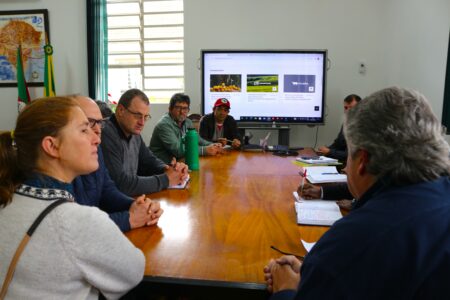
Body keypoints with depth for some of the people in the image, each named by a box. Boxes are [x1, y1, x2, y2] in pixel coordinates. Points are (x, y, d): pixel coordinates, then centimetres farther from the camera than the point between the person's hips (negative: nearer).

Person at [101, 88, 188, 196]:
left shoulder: (134, 133, 6)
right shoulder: (107, 136, -21)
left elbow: (148, 160, 16)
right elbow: (120, 184, -27)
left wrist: (167, 168, -6)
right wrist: (165, 179, -18)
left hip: (131, 198, 8)